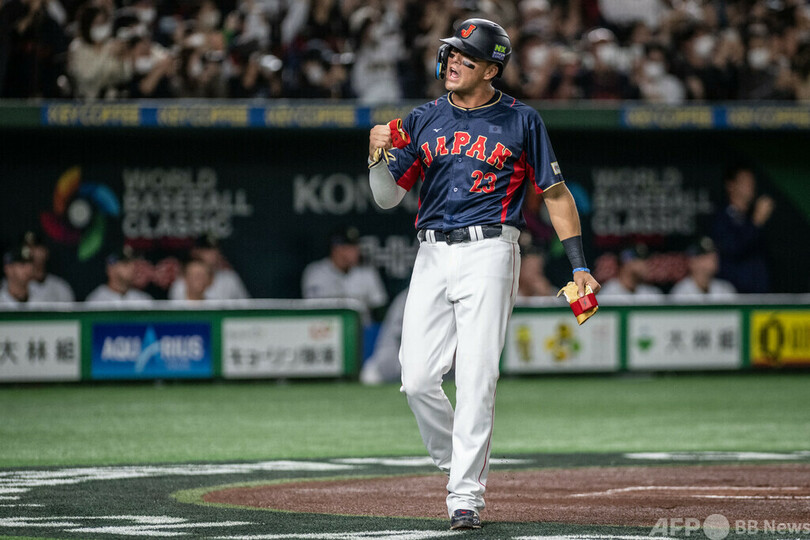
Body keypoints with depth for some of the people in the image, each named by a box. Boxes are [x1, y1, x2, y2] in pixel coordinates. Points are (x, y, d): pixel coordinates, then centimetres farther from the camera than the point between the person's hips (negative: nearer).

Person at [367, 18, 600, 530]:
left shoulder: (521, 121, 3)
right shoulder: (423, 121, 12)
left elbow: (556, 192, 6)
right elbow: (388, 197, 9)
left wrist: (579, 265, 0)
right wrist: (379, 156, -12)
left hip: (488, 252, -4)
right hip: (432, 256, 4)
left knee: (476, 380, -10)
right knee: (417, 379, -4)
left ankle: (466, 496, -6)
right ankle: (460, 463, 20)